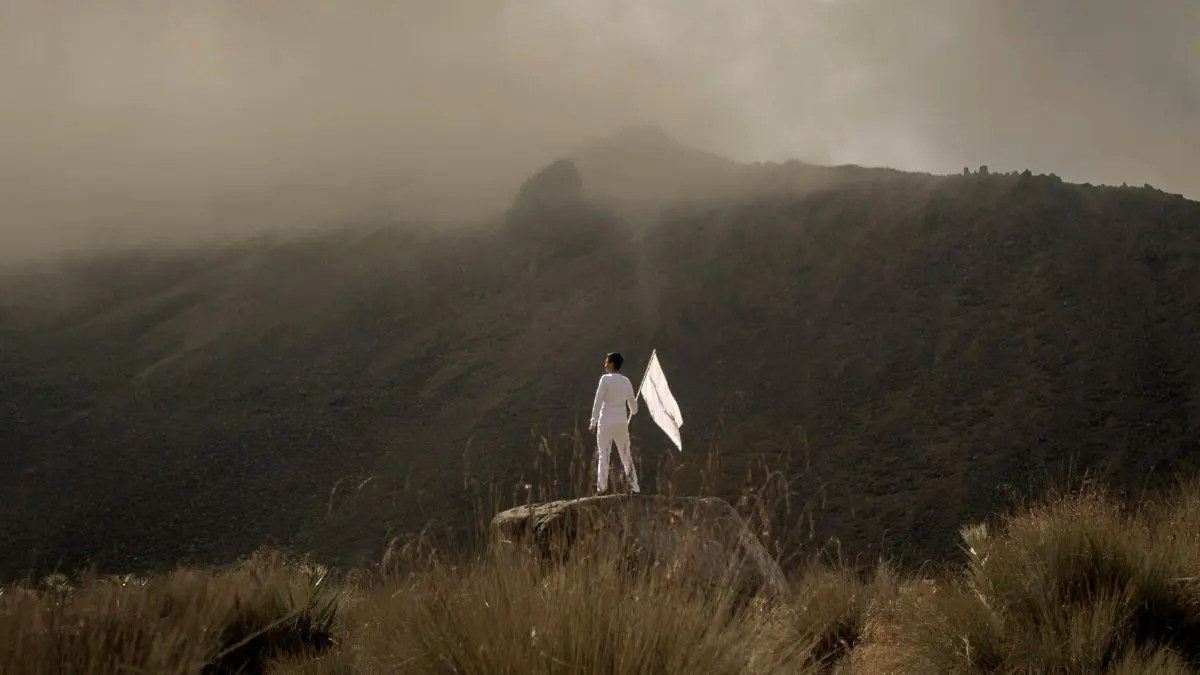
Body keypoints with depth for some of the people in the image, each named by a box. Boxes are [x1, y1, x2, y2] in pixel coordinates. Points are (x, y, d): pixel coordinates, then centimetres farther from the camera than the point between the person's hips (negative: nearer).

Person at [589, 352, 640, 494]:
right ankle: (634, 487, 9)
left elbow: (598, 401, -13)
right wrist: (633, 412, 42)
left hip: (606, 421, -4)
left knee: (603, 454, -3)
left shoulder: (606, 379, -7)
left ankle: (602, 486, -12)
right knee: (626, 455, 10)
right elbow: (633, 404, 18)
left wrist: (593, 421, -11)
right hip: (622, 422, 4)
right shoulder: (626, 382, 9)